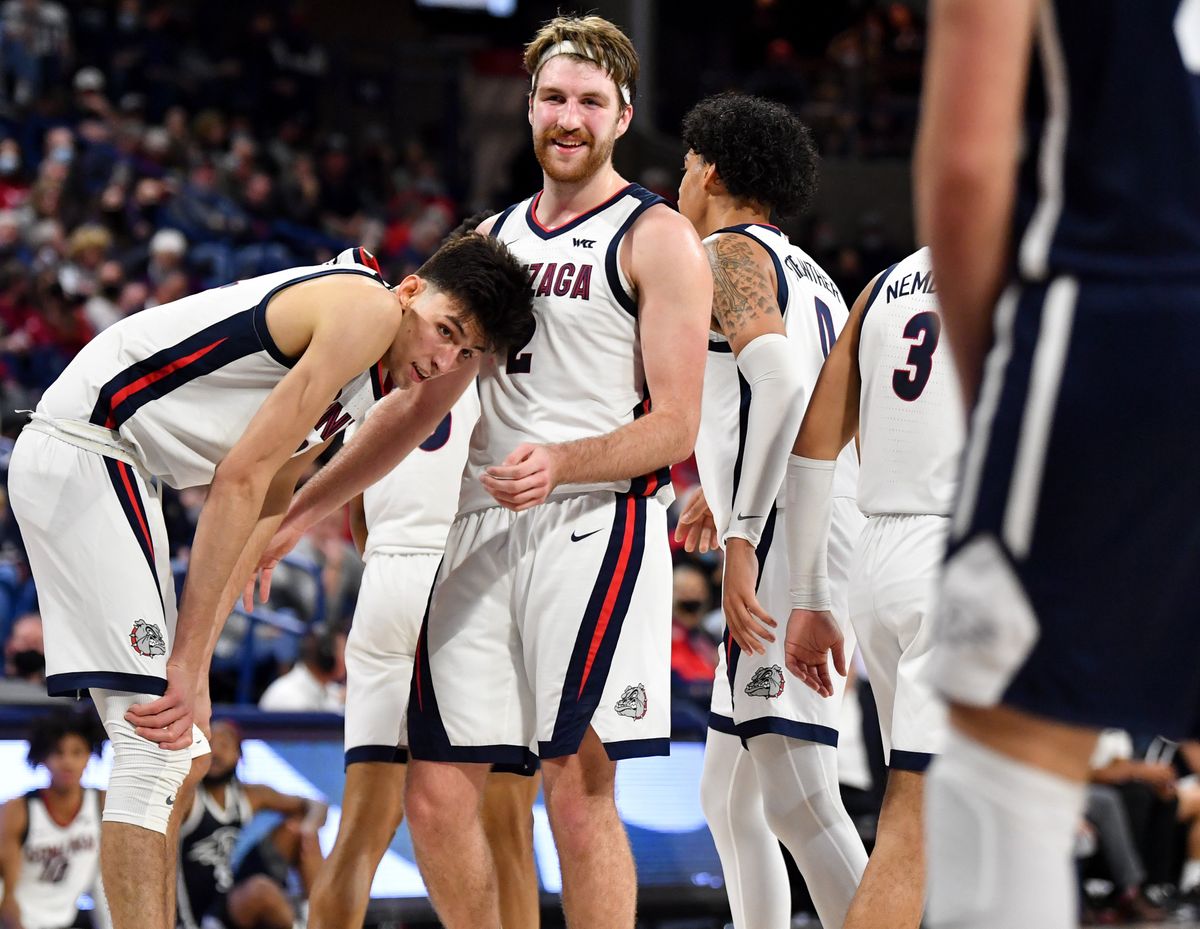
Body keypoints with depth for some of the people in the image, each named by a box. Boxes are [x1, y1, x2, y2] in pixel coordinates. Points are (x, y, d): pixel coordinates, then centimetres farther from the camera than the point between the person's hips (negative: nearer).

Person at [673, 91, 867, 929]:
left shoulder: (729, 251, -2)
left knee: (796, 796, -18)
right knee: (730, 797, 17)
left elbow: (781, 380, -19)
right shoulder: (813, 277, 27)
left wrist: (742, 535, -23)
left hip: (785, 544, -10)